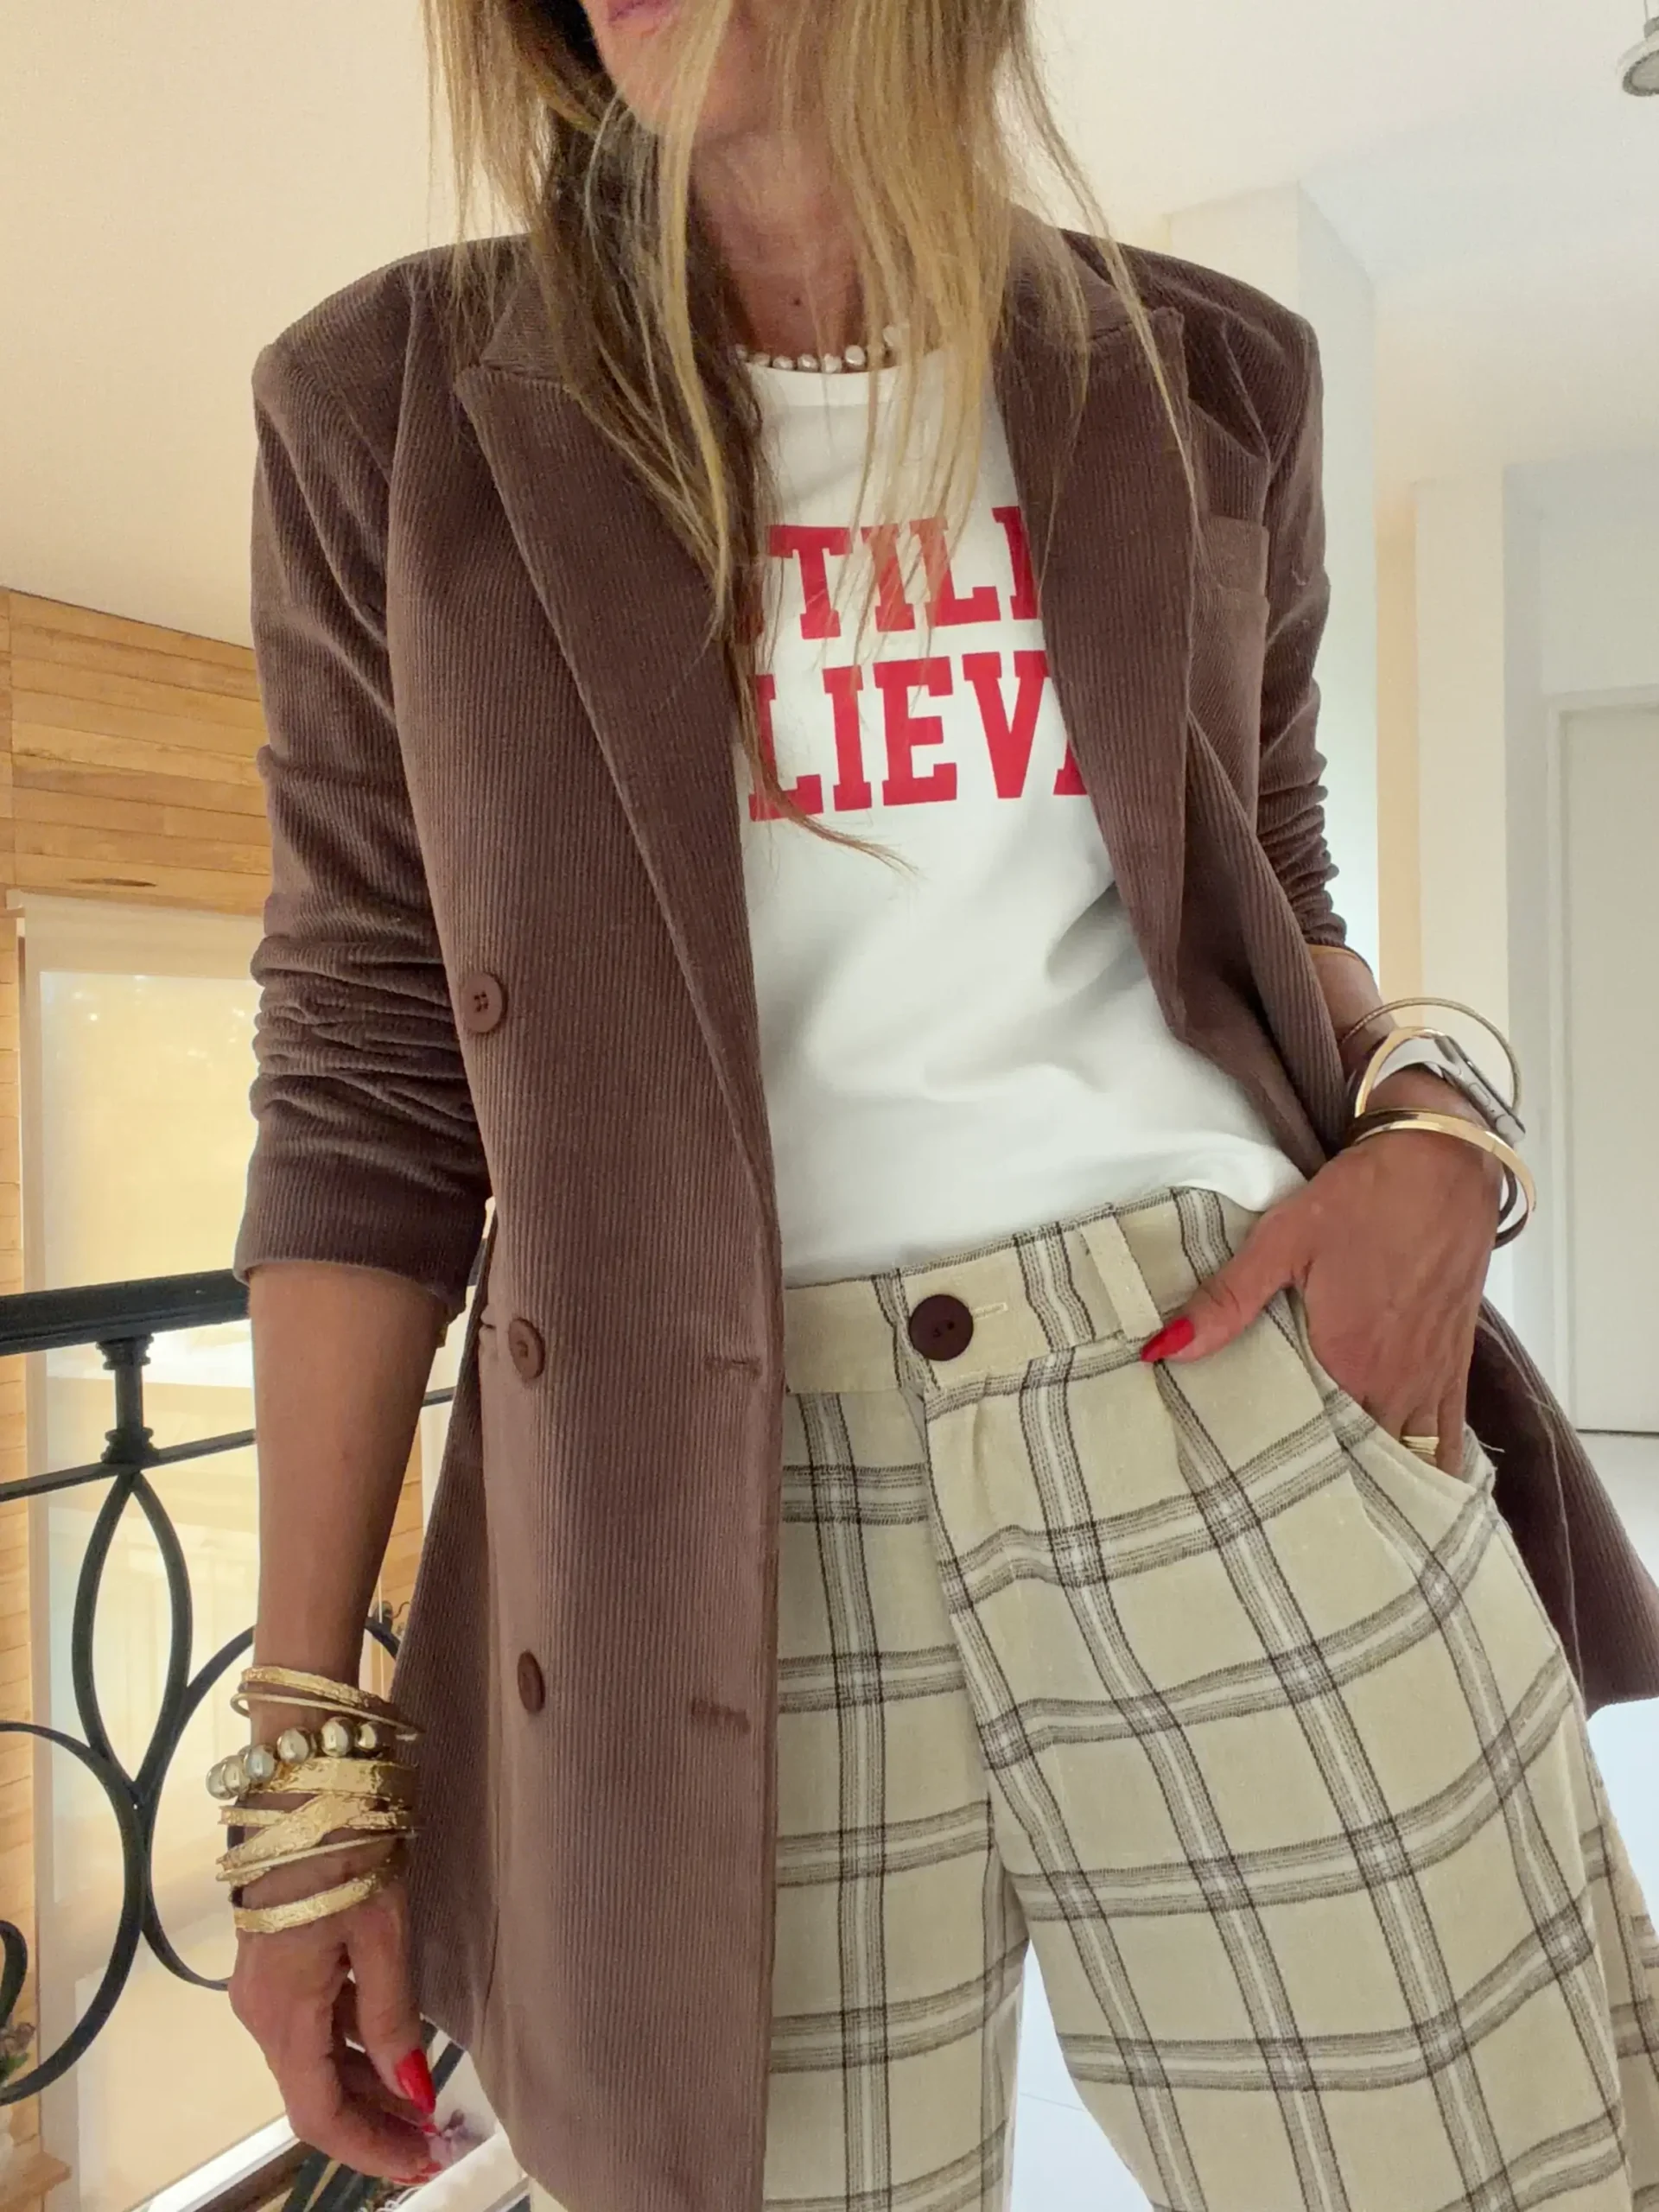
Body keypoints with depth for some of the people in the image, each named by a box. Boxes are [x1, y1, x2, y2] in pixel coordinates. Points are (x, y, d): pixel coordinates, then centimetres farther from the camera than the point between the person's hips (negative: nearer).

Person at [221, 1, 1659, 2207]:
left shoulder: (1196, 378, 9)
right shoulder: (398, 409, 3)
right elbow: (370, 1089, 1)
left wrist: (1430, 1122, -4)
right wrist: (313, 1755, -1)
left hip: (1233, 1401, 3)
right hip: (712, 1510, -1)